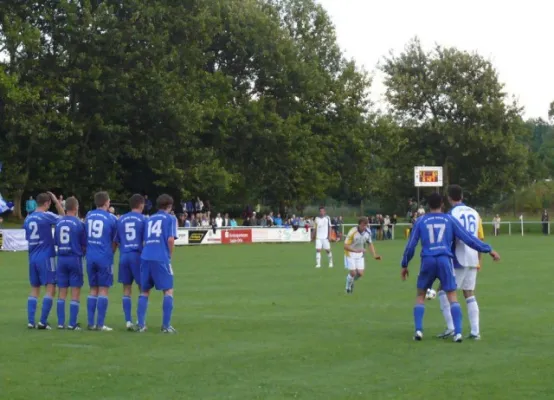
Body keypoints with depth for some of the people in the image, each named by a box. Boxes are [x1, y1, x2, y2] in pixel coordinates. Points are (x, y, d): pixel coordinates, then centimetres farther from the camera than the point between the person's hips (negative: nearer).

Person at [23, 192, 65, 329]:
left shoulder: (28, 218, 9)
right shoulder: (47, 216, -10)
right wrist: (57, 202, 8)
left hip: (32, 258, 7)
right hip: (46, 257, -7)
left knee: (34, 290, 12)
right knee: (50, 289, -2)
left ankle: (30, 322, 6)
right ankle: (42, 322, -9)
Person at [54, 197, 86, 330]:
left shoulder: (58, 223, 4)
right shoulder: (79, 223, -8)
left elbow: (56, 242, 8)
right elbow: (84, 244, -3)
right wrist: (82, 252, 16)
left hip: (61, 259, 4)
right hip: (75, 259, -4)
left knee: (62, 291, 9)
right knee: (76, 291, 2)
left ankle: (60, 323, 8)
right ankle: (72, 324, 1)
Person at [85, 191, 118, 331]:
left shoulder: (89, 216, 8)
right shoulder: (111, 218, -5)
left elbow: (85, 237, 15)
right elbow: (115, 241, 3)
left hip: (90, 257, 5)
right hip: (104, 257, -4)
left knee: (93, 290, 12)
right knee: (103, 290, 0)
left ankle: (91, 323, 10)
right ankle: (100, 324, -3)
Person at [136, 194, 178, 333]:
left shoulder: (150, 219, 20)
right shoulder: (170, 219, 5)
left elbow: (145, 240, 18)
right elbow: (170, 239, -8)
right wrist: (170, 254, 7)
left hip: (146, 258, 5)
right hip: (161, 258, -5)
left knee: (145, 291, 14)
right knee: (168, 290, 3)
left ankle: (141, 324, 7)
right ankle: (166, 326, -4)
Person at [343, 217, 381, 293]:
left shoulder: (368, 232, -9)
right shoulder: (352, 232, -25)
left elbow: (370, 244, 7)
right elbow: (346, 246, -26)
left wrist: (374, 255, -3)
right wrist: (356, 250, -40)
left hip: (360, 254, 5)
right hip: (350, 253, -5)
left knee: (360, 273, -3)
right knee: (353, 273, -8)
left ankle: (352, 281, 31)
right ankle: (348, 287, 20)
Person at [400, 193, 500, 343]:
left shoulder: (421, 221, 11)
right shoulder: (449, 219, 9)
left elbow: (411, 245, 12)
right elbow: (468, 238, 6)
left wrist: (404, 265, 22)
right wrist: (488, 249, 12)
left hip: (428, 261, 1)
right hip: (445, 260, -1)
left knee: (420, 295, 15)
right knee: (452, 297, 3)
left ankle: (418, 330, 2)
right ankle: (458, 333, -10)